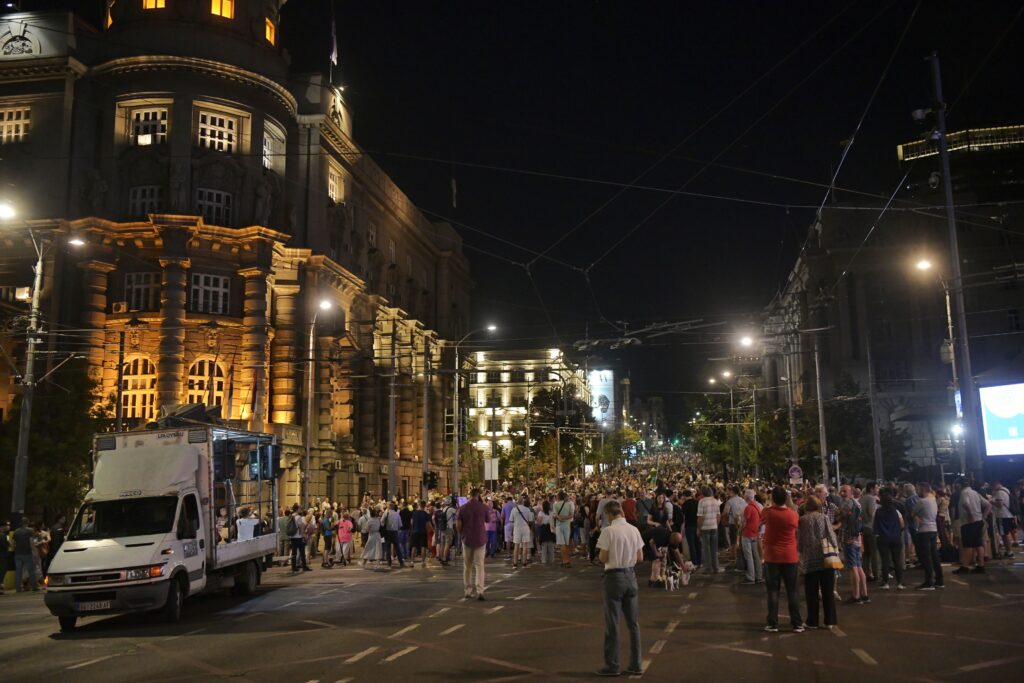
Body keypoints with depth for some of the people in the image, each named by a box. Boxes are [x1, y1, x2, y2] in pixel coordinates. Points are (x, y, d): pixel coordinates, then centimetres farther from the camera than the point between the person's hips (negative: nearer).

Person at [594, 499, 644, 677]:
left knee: (612, 623, 4)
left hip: (614, 576, -5)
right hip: (630, 575, 5)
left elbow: (603, 558, -14)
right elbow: (640, 557, 4)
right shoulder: (634, 530, 0)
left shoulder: (608, 531, -15)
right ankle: (635, 665, 18)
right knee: (633, 622, 13)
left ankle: (612, 666, 10)